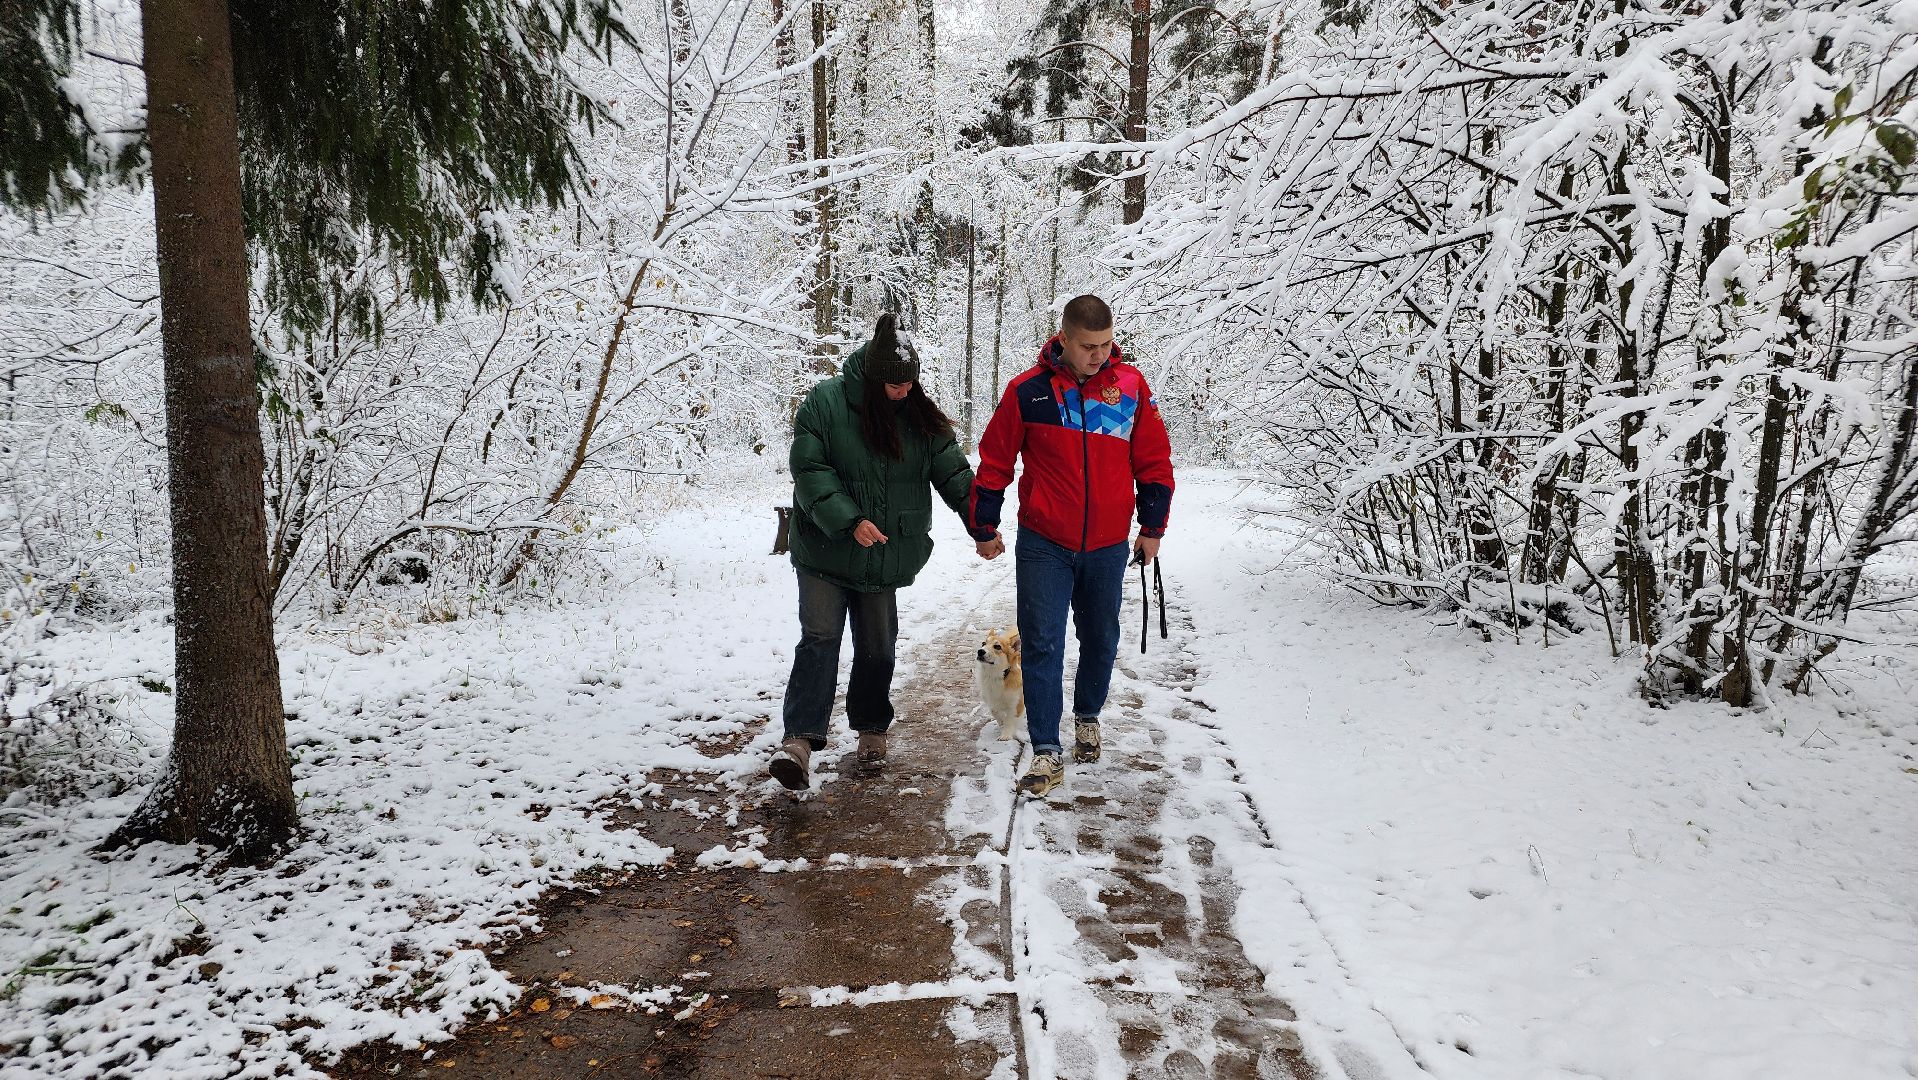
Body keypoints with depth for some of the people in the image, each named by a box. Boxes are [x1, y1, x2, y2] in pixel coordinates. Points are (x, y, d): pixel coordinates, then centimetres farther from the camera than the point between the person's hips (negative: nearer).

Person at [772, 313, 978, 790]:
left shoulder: (919, 414, 2)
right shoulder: (825, 402, -11)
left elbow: (953, 472, 1)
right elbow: (809, 470, -15)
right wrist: (849, 521, -24)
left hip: (885, 557, 4)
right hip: (825, 551, -3)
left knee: (877, 647, 10)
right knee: (819, 639, -12)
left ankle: (872, 731, 28)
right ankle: (799, 740, -12)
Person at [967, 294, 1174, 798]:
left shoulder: (1131, 385, -3)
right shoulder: (1027, 391, -8)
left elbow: (1153, 461, 6)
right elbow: (994, 462, 1)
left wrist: (1152, 527, 8)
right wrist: (984, 529, 6)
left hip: (1108, 547, 2)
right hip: (1043, 545, -2)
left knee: (1100, 641, 16)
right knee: (1041, 645, -4)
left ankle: (1087, 717, 40)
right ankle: (1047, 752, 2)